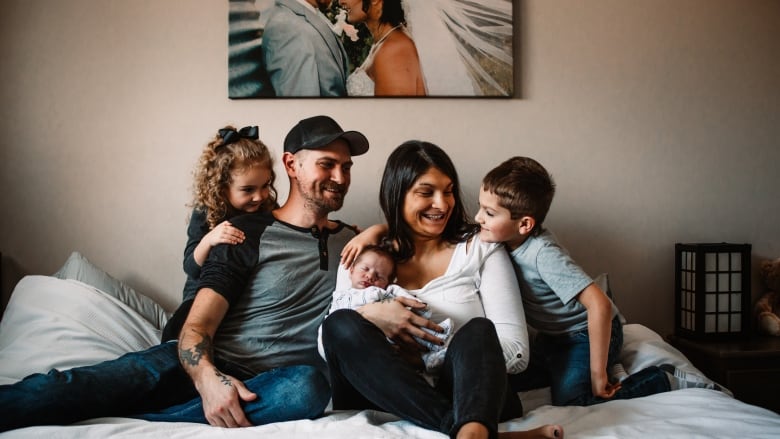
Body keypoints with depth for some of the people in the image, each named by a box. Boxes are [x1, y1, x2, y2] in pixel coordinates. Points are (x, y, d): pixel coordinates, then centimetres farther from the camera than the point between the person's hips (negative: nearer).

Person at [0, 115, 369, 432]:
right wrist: (207, 377, -27)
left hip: (271, 383, 2)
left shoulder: (351, 242, 16)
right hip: (212, 368, -1)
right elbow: (196, 326, -4)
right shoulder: (248, 233, 4)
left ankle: (119, 421, -30)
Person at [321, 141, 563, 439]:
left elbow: (516, 352, -2)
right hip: (385, 400, 1)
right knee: (341, 325, -24)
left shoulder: (480, 250, 7)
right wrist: (368, 316, -17)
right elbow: (331, 344, 3)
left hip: (467, 395, -1)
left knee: (478, 331, -28)